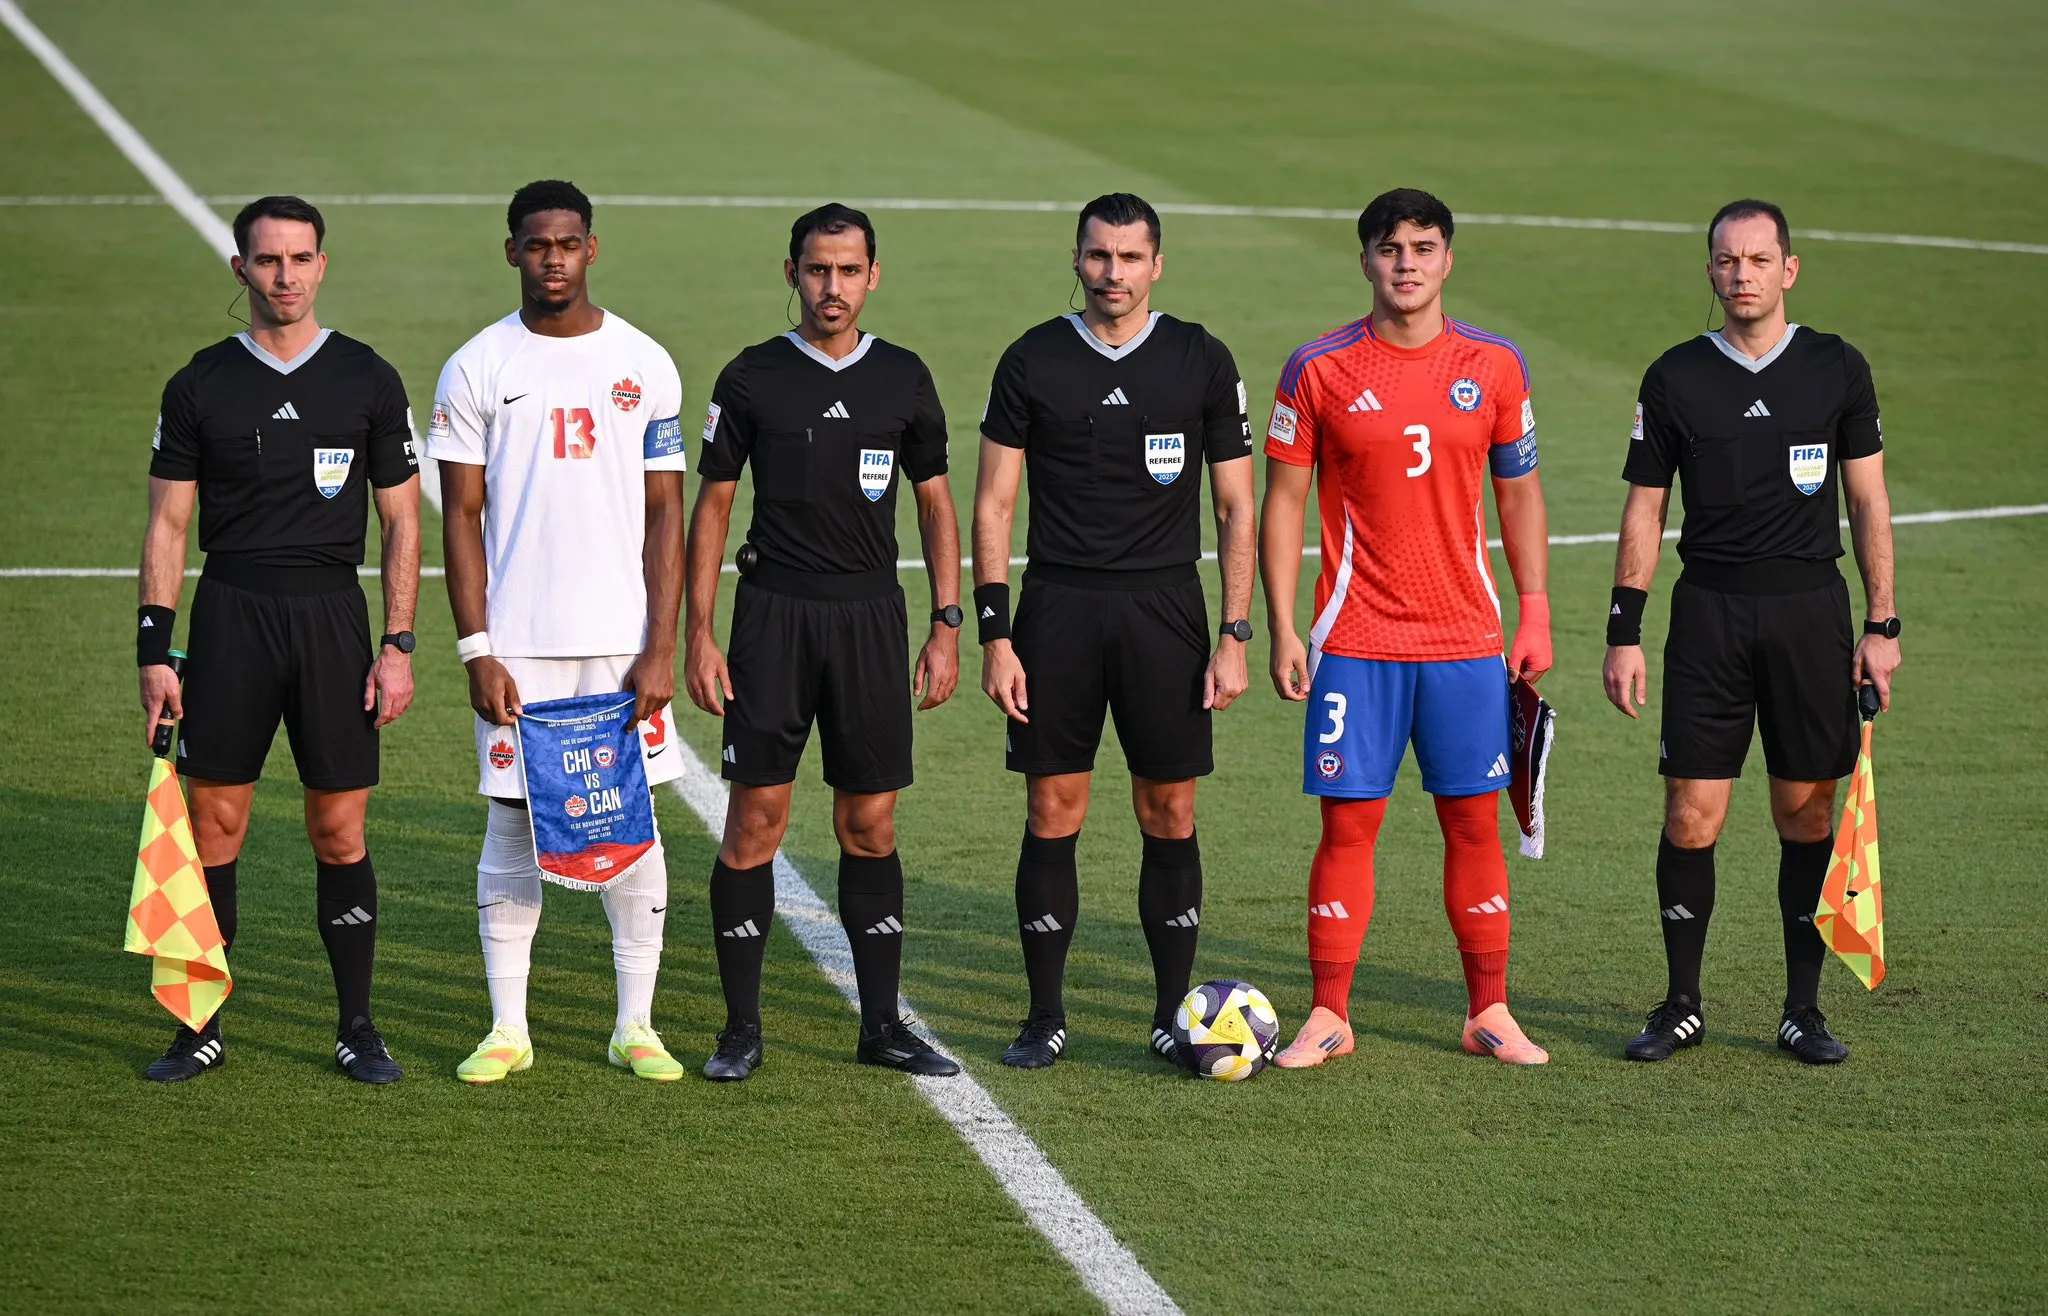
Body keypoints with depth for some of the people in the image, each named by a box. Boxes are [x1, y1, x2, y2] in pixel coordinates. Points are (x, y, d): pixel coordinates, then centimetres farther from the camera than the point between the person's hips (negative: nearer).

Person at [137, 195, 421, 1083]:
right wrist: (154, 652, -2)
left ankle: (357, 1029, 11)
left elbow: (401, 522, 6)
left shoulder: (368, 380, 4)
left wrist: (398, 646, -2)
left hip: (332, 616, 0)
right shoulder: (200, 385, 5)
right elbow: (168, 524, 6)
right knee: (213, 825, 0)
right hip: (229, 614, 0)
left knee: (340, 833, 2)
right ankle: (201, 1026, 10)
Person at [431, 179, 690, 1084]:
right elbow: (461, 516, 2)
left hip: (623, 641, 1)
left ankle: (636, 1027, 11)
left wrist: (661, 648, -5)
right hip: (517, 644, -1)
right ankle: (507, 1029, 10)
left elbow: (664, 515, 4)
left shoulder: (644, 365, 4)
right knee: (512, 829, 3)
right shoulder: (476, 369, 2)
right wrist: (477, 651, -6)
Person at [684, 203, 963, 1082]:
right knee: (754, 819, -4)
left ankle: (882, 1025, 13)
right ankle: (741, 1026, 4)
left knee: (870, 826, 5)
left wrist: (946, 628, 4)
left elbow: (937, 505, 11)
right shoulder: (752, 378, 2)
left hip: (871, 615, 2)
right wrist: (698, 633, -3)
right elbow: (712, 506, 4)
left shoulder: (903, 378, 7)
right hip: (772, 614, -2)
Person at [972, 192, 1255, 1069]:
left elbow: (1236, 507, 5)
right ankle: (1045, 1018, 9)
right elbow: (993, 505, 4)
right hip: (1058, 609, 0)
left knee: (1170, 816, 2)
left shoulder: (1201, 362, 3)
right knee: (1052, 814, 1)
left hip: (1163, 607, 0)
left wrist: (1235, 637, -2)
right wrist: (994, 635, -4)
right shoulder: (1034, 362, 3)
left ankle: (1173, 1014, 12)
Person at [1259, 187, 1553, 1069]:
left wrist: (1534, 615, 7)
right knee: (1347, 822, -2)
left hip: (1467, 640, 2)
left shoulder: (1494, 366, 4)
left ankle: (1489, 1014, 12)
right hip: (1355, 641, -2)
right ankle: (1328, 1019, 5)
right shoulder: (1320, 369, -2)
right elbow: (1283, 500, 2)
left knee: (1474, 822, 4)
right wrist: (1282, 629, -3)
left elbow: (1519, 494, 12)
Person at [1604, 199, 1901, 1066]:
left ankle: (1803, 1010, 12)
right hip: (1709, 609, 0)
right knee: (1691, 816, -3)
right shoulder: (1676, 377, 4)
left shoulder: (1838, 369, 5)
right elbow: (1644, 510, 7)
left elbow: (1868, 502, 8)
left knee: (1807, 814, 3)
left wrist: (1881, 625, 2)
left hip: (1811, 607, 0)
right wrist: (1624, 632, 1)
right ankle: (1682, 1007, 9)